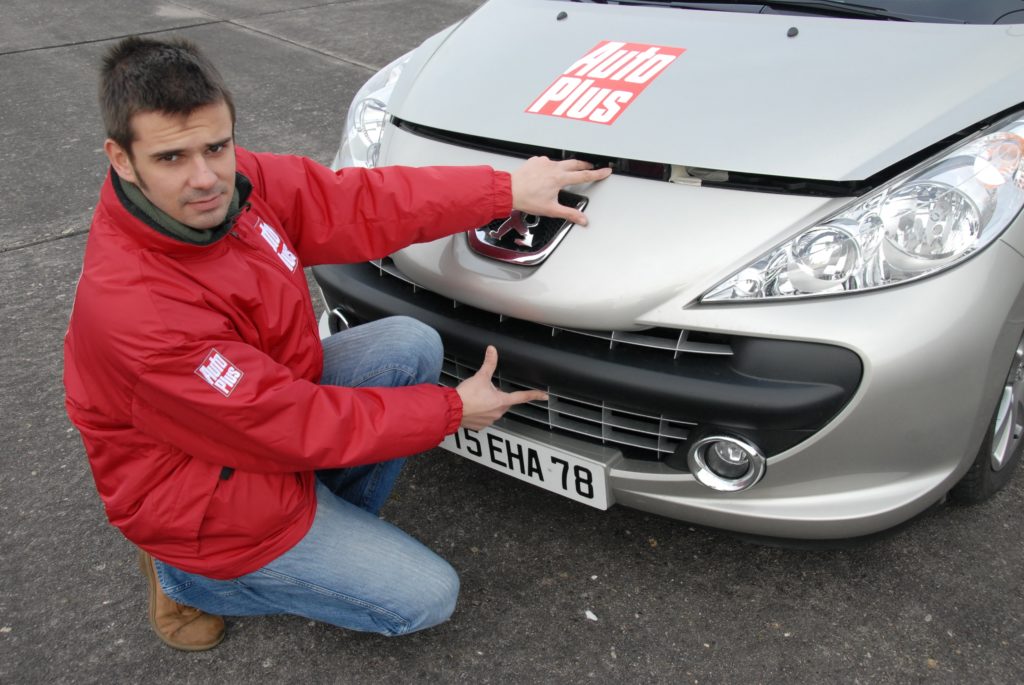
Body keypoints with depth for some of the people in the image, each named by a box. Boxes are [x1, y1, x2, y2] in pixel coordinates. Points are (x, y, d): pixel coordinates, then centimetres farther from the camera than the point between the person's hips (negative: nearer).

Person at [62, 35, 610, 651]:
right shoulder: (133, 307, -35)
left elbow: (364, 205, -6)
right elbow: (297, 428, -29)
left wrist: (507, 189, -10)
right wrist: (454, 410, -19)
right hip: (213, 501, -7)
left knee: (413, 345, -6)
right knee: (430, 597, -3)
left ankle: (344, 520, 8)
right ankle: (189, 580, 8)